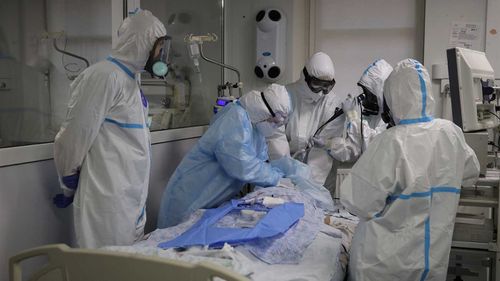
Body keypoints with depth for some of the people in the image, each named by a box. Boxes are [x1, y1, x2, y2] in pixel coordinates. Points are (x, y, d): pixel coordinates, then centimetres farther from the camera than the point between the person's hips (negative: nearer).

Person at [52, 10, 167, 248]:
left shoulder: (129, 79, 14)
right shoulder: (106, 76, -15)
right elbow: (75, 135, -14)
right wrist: (68, 188, -3)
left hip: (132, 199, 9)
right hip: (109, 199, -9)